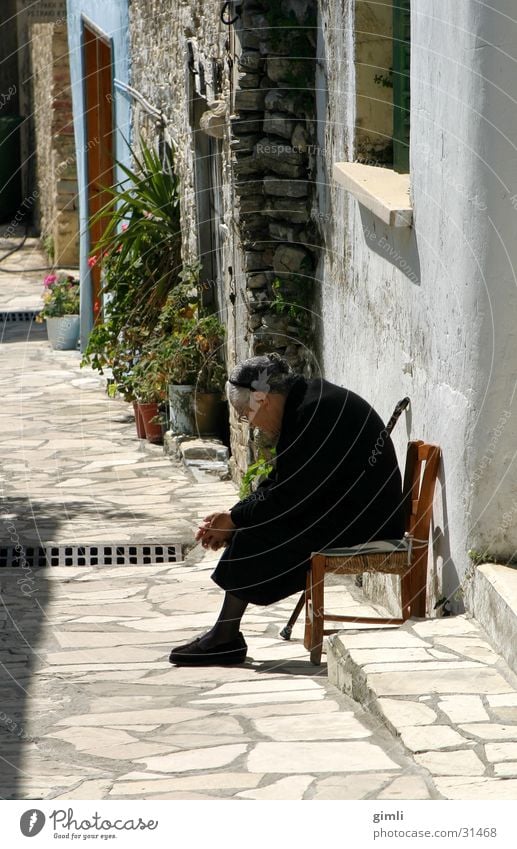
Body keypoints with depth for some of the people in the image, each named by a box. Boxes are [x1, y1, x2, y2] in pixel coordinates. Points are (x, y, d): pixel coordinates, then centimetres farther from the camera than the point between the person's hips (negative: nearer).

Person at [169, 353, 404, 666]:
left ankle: (224, 638, -4)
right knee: (249, 528, 4)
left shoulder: (313, 413, -21)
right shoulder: (305, 404, 11)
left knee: (255, 535, -14)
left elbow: (288, 496, -20)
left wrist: (235, 520, -9)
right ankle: (224, 636, 1)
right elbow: (278, 485, 15)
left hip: (362, 520, -10)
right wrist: (232, 516, 4)